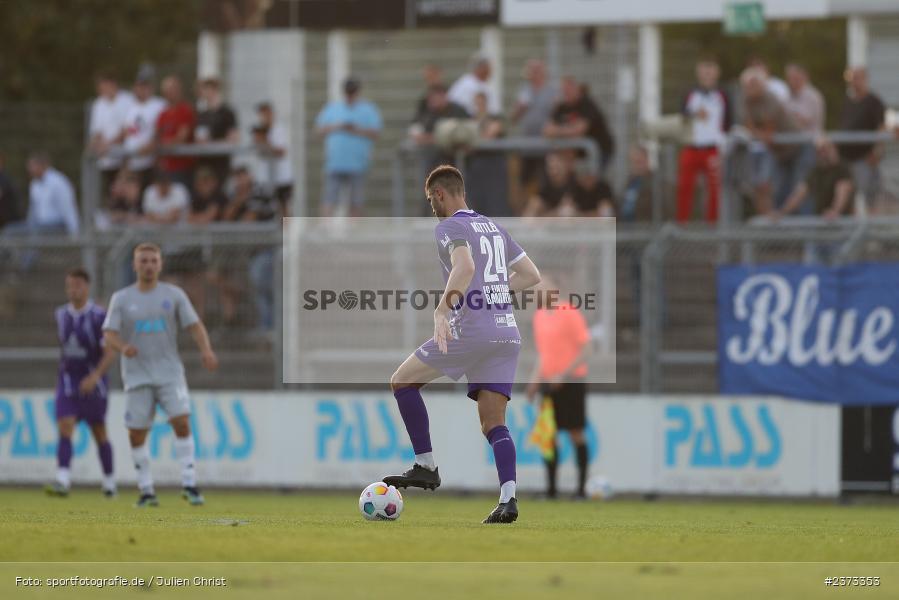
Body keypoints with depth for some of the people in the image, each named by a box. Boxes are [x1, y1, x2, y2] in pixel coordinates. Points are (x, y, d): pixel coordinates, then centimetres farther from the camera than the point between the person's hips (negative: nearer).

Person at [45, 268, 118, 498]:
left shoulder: (99, 317, -12)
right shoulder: (61, 315, 5)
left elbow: (110, 353, -17)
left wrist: (95, 376, -31)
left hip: (93, 384, -3)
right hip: (67, 382, 3)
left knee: (99, 433, 9)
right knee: (65, 429, -15)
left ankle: (109, 480, 27)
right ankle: (63, 482, -26)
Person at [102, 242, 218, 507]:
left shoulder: (173, 295, 5)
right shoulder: (121, 299, 5)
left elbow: (195, 325, 0)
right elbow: (109, 334, -2)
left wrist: (206, 350, -19)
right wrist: (123, 347, -25)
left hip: (169, 373, -1)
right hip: (137, 376, 1)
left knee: (181, 422, -16)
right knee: (136, 434, -2)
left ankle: (189, 485, -13)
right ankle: (146, 491, 10)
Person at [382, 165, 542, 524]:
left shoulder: (450, 228, -3)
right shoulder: (495, 228, 20)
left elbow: (464, 266, -24)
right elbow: (531, 276, 24)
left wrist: (443, 309, -31)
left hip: (470, 330, -7)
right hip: (508, 332, 7)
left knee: (403, 381, 8)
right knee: (494, 424, 5)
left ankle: (426, 466, 3)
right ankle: (508, 499, -13)